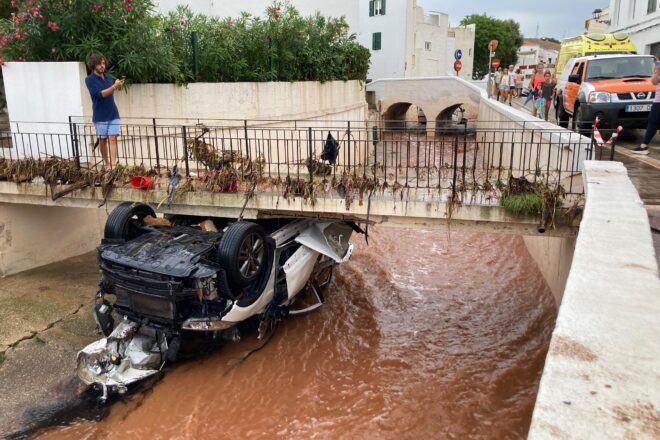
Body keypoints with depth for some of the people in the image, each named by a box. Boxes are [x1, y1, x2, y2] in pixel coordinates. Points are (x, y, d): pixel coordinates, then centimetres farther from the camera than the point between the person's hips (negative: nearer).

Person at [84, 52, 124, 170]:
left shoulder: (108, 76, 7)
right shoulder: (89, 79, -7)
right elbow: (100, 94, -20)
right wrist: (114, 86, -29)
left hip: (113, 114, 3)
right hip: (100, 116, -3)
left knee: (112, 138, -6)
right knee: (103, 140, 8)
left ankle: (113, 165, -13)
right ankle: (107, 164, 21)